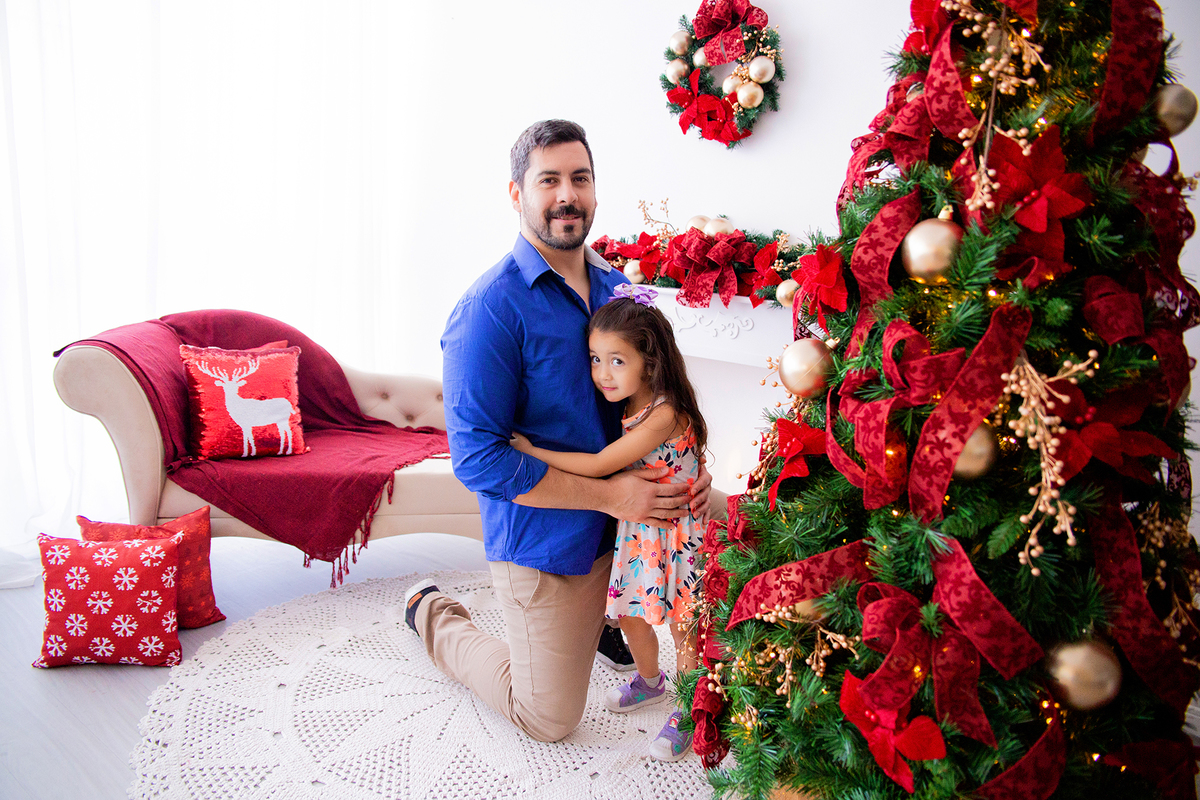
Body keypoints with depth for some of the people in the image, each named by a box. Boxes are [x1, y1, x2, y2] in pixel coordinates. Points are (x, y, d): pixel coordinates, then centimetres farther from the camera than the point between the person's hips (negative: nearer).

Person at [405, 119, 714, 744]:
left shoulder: (616, 286, 2)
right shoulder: (490, 308, -21)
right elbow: (477, 458, -23)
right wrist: (608, 492, -24)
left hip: (619, 530, 6)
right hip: (544, 545, -6)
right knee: (550, 720, 10)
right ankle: (433, 616, 29)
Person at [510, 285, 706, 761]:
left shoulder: (664, 414, -26)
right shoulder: (627, 408, 1)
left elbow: (598, 466, -29)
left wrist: (532, 450, -26)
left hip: (674, 535, -8)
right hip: (635, 530, 8)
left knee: (683, 629, 8)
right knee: (629, 615, 20)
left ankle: (686, 713, 29)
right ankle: (650, 681, 48)